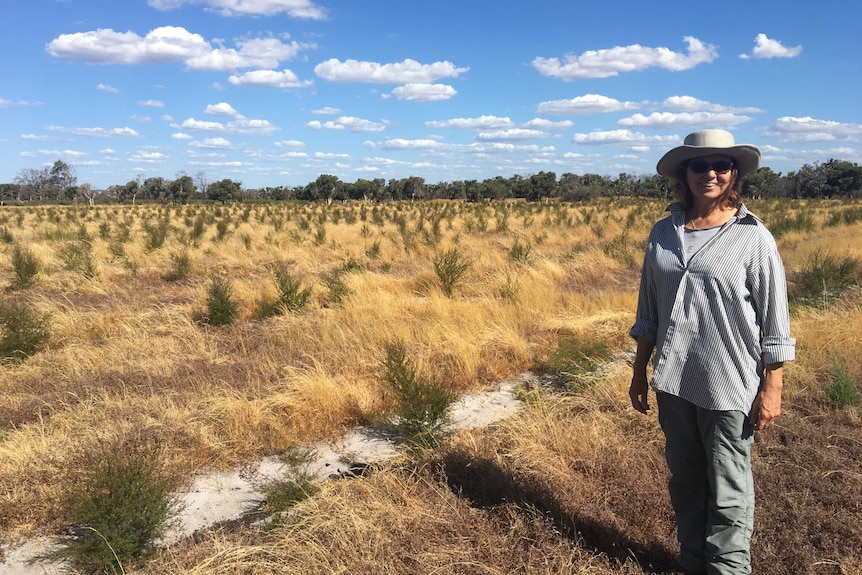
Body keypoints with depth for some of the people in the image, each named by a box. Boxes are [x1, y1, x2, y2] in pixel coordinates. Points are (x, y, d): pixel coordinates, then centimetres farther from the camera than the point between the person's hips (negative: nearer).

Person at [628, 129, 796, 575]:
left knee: (727, 491, 4)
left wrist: (771, 389, -8)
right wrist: (639, 371, 11)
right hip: (673, 383, 5)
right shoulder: (663, 233, 4)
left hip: (729, 386, -4)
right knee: (685, 481, 17)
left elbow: (774, 321, -6)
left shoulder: (753, 237, -7)